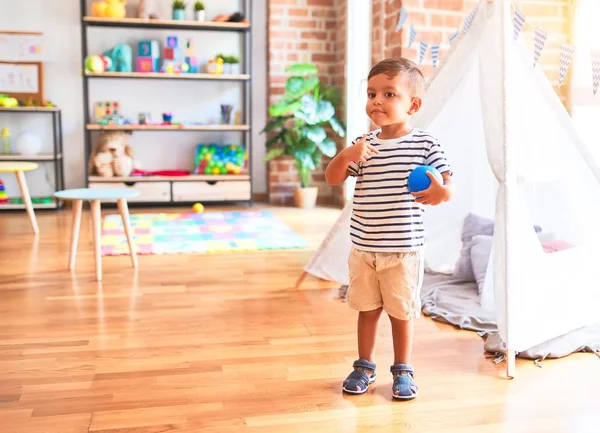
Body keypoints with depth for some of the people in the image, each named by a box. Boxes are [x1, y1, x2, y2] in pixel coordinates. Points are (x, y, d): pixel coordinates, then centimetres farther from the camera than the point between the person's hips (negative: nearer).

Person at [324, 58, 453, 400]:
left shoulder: (426, 145, -6)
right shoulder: (363, 145, 3)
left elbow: (447, 184, -7)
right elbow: (333, 179, 1)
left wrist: (442, 192, -30)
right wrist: (346, 155, -18)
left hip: (404, 249, -3)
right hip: (364, 247, 3)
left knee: (402, 311, 10)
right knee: (368, 309, 15)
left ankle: (403, 370, 28)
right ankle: (365, 366, 31)